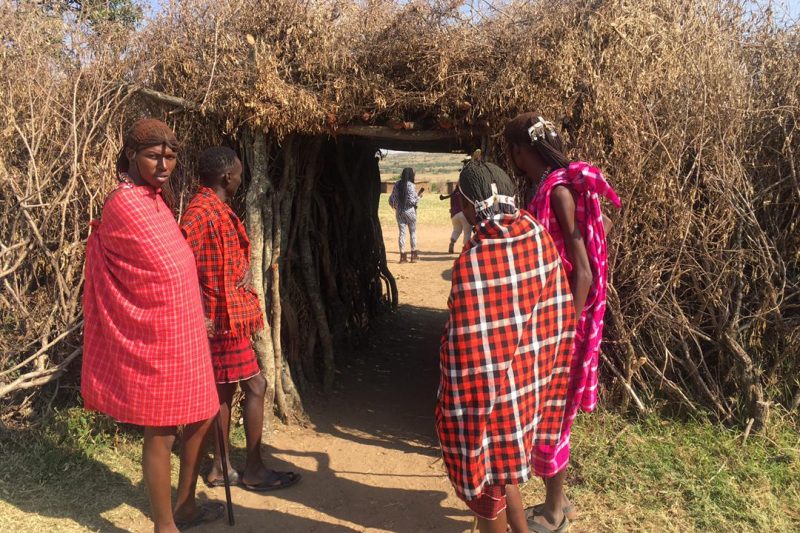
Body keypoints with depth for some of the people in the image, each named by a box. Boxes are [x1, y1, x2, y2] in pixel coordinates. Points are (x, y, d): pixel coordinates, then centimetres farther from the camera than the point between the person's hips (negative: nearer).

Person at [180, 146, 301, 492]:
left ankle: (220, 467, 25)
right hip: (223, 317, -10)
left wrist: (245, 272, -2)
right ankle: (253, 470, 10)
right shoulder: (203, 211, -19)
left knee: (225, 389, 14)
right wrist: (202, 314, -24)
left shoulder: (216, 209, 14)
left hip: (227, 315, 10)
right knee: (255, 386, -2)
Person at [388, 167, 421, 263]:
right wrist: (419, 197, -1)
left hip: (399, 212, 4)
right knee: (413, 232, 10)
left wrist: (395, 206, 21)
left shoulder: (397, 184, 1)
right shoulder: (410, 185, -14)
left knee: (402, 233, 7)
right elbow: (412, 201, -18)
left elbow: (392, 198, 4)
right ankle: (414, 255, 14)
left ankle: (403, 256, 6)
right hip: (409, 211, -4)